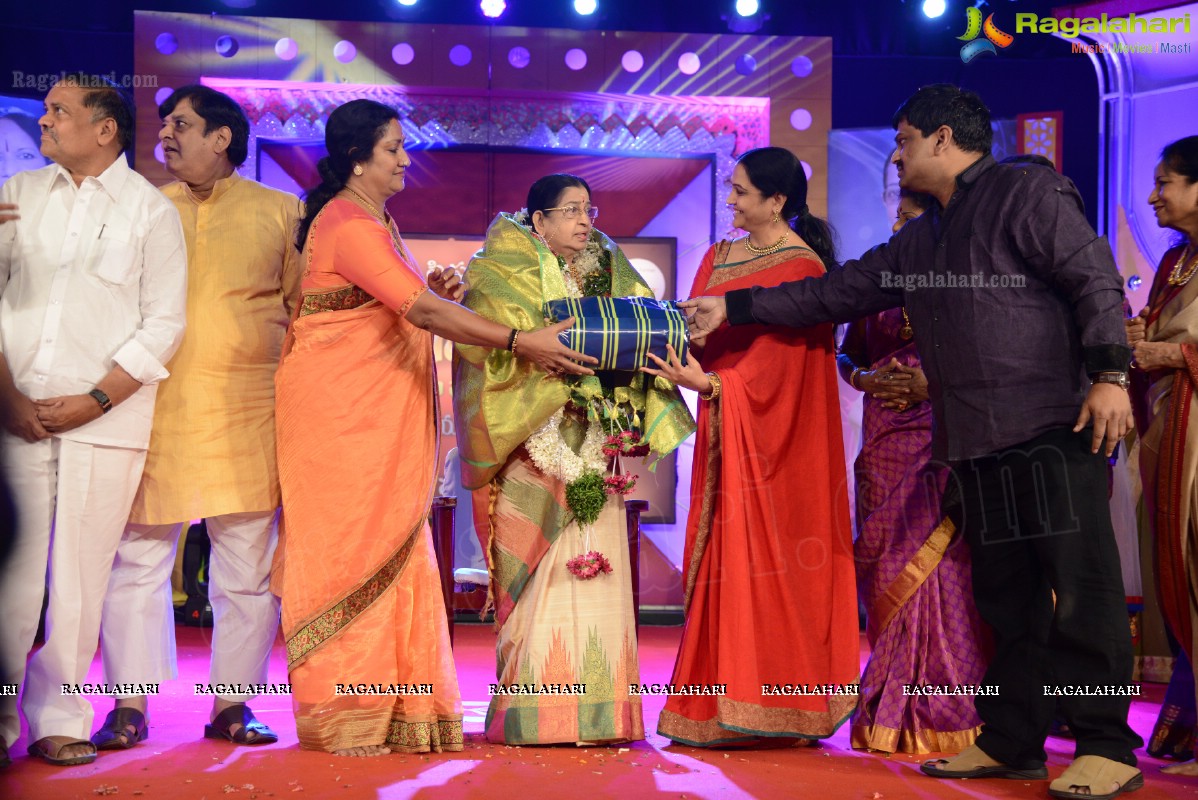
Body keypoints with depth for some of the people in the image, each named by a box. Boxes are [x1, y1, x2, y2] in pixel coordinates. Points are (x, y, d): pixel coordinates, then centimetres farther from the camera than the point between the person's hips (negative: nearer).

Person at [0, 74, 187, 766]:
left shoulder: (152, 210, 4)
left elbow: (164, 324, -1)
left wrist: (95, 399, -8)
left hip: (105, 418, -2)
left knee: (81, 570, 0)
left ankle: (58, 722, 10)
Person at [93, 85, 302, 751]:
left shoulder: (280, 212, 12)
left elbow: (306, 308, 11)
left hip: (247, 411, -1)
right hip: (152, 409, 1)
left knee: (248, 566, 2)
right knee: (137, 561, 0)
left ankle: (233, 704, 11)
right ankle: (130, 707, 8)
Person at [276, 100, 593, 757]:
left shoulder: (376, 221, 16)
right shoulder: (348, 225, -16)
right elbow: (420, 312, -25)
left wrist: (431, 290, 3)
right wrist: (522, 342, -28)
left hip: (379, 413, 9)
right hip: (339, 408, -9)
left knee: (389, 549, 7)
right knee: (350, 548, -6)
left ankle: (388, 711, 11)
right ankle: (347, 720, 1)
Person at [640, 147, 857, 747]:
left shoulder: (799, 267, -10)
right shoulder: (719, 257, 15)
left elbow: (777, 360, -17)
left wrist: (712, 384, -28)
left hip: (772, 434, -7)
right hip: (724, 429, 8)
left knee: (763, 556, -6)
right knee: (724, 558, 7)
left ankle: (771, 707, 2)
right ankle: (723, 709, 12)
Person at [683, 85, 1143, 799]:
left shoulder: (1027, 192, -1)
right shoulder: (919, 243, 24)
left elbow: (1097, 280, -7)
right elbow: (838, 291, 25)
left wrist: (1110, 374, -17)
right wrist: (733, 308, 23)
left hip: (1057, 429, -8)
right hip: (977, 444, 8)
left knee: (1083, 590, -7)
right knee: (1006, 597, 9)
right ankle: (1011, 742, 15)